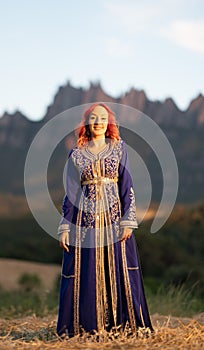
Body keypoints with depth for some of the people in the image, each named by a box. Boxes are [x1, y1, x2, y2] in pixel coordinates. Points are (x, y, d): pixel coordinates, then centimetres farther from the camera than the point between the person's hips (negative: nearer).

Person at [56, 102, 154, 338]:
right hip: (85, 219, 1)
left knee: (118, 271, -1)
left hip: (113, 217, 0)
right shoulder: (76, 154, 8)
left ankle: (119, 324, 8)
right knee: (84, 274, 1)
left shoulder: (119, 148, 7)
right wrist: (65, 227, 3)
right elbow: (70, 193, 9)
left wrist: (128, 221, -7)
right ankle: (86, 325, 10)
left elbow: (127, 186, 2)